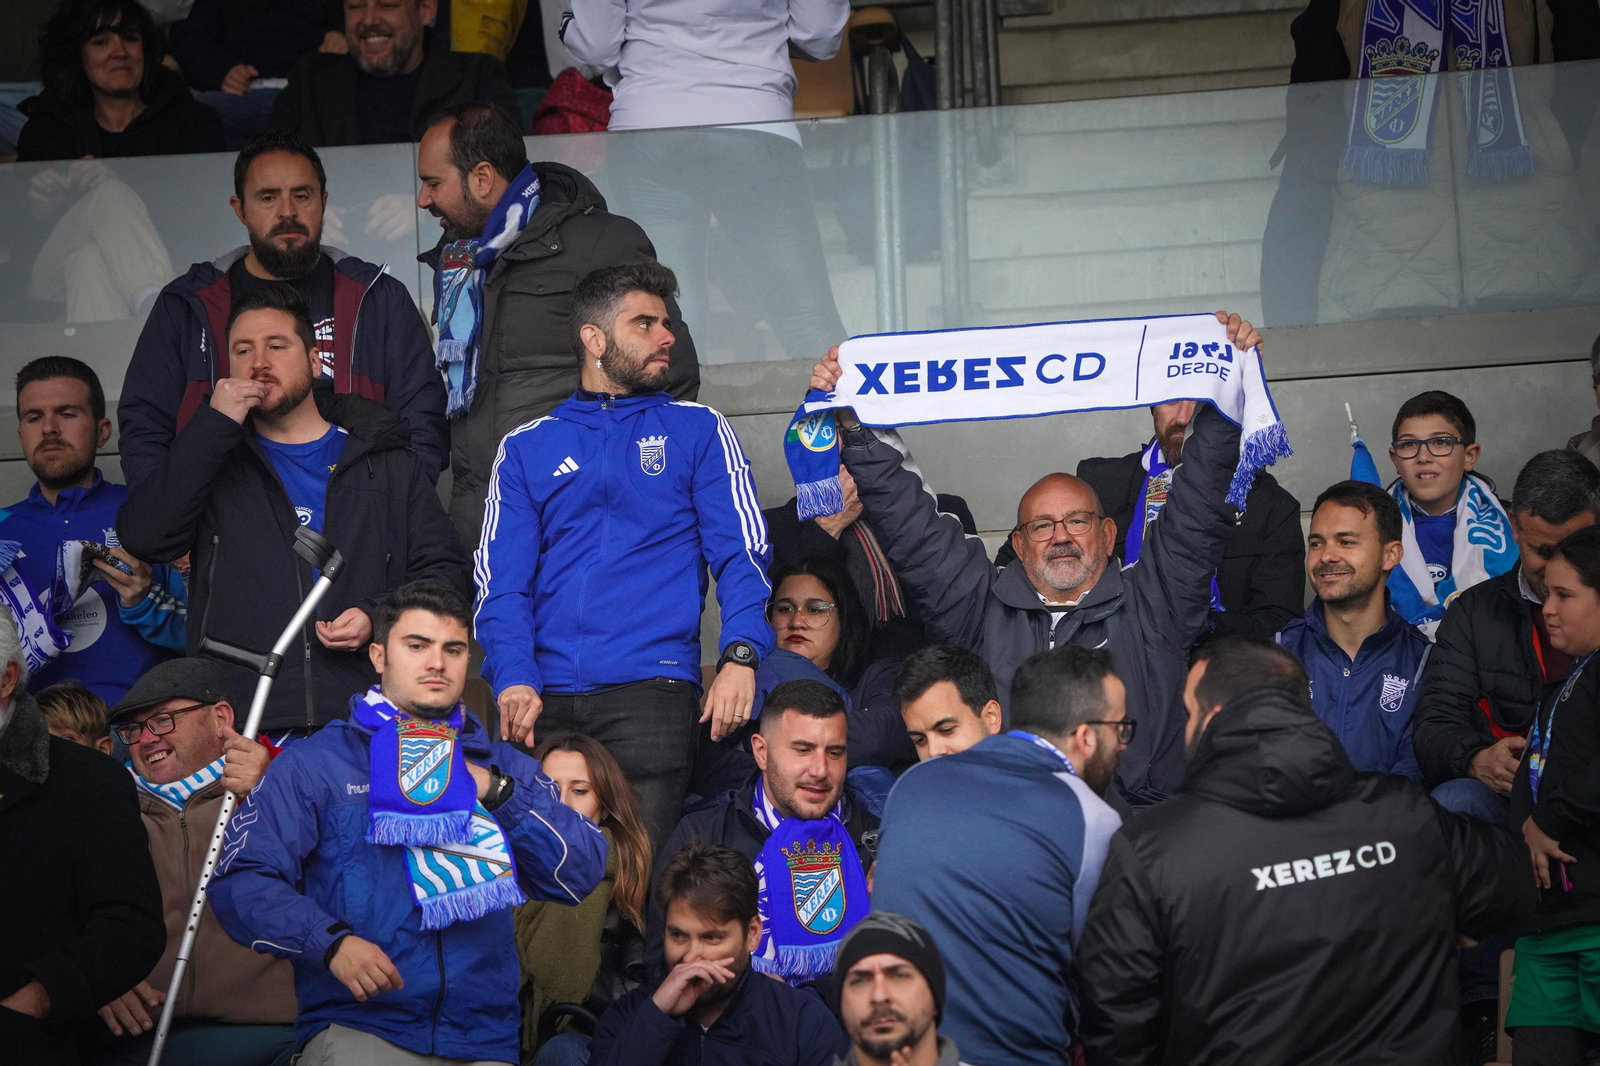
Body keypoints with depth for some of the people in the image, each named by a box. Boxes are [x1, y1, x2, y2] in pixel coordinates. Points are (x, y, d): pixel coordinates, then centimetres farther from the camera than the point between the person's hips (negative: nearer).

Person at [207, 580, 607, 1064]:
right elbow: (240, 878, -1)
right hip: (355, 1023, -3)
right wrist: (331, 941, -15)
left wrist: (497, 792, -3)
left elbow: (583, 873, 8)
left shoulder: (501, 766, 19)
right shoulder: (315, 762, 9)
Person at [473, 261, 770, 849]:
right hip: (547, 702, 2)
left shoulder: (698, 430, 14)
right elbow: (502, 582, 8)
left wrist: (740, 656, -15)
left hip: (653, 690, -1)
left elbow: (741, 553, 3)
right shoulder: (526, 448, 16)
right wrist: (514, 679, -10)